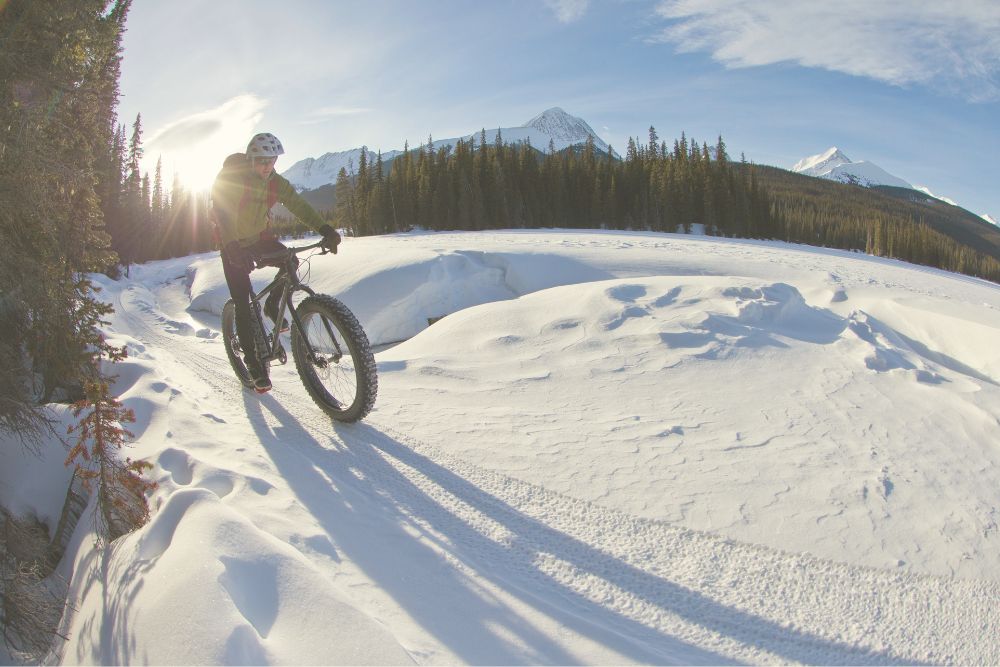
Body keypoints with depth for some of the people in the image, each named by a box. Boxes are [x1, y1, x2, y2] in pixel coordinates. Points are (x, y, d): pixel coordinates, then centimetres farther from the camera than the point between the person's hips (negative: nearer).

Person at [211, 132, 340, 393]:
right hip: (235, 246, -4)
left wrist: (325, 229, -37)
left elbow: (298, 204, -21)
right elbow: (222, 212, -36)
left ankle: (272, 305, 3)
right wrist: (233, 247, -52)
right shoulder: (229, 178, -24)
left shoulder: (276, 182, -10)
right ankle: (253, 361, 1)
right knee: (242, 303, -9)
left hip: (261, 238, 4)